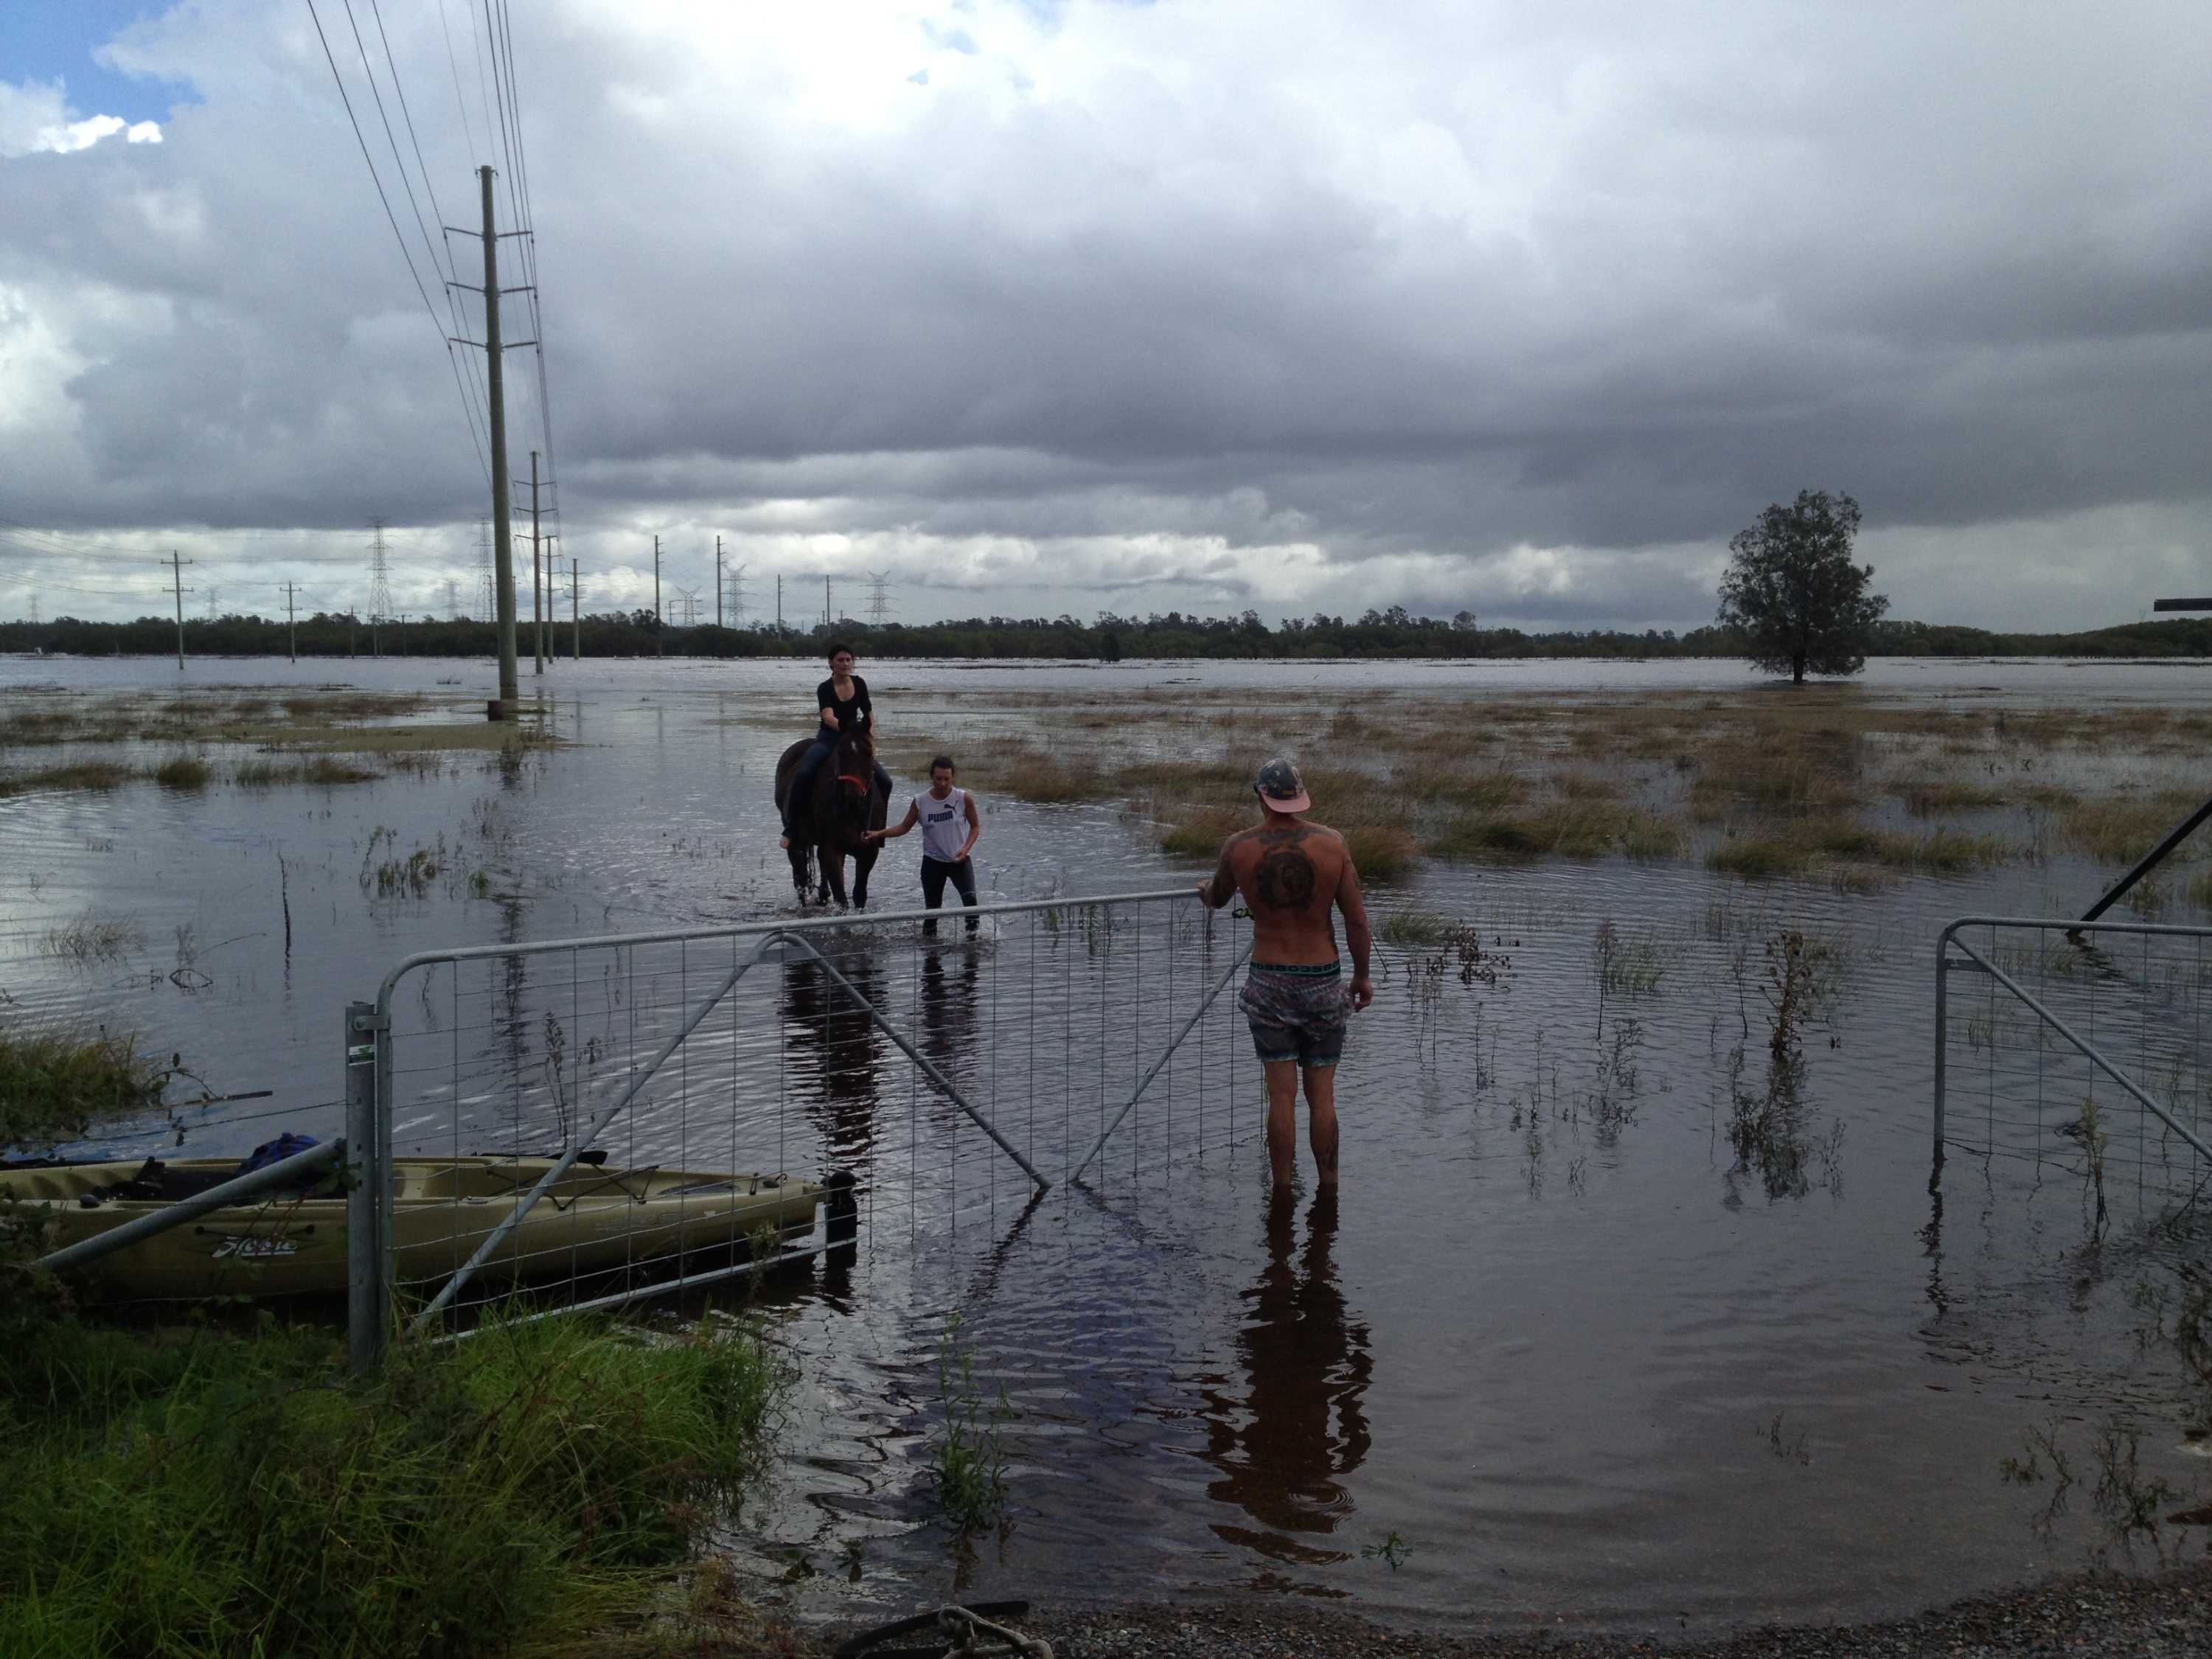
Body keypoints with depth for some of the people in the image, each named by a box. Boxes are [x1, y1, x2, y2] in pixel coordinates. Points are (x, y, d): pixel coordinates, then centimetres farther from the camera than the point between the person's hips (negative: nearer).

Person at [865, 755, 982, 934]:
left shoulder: (964, 799, -11)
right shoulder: (920, 803, -7)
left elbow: (975, 826, 0)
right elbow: (904, 827, 5)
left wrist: (966, 848, -15)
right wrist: (880, 834, -7)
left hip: (959, 860, -2)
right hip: (933, 861, 2)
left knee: (970, 898, -24)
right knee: (932, 908, 8)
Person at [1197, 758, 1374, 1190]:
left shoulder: (1238, 847, -7)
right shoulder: (1332, 844, -8)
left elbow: (1217, 899, 13)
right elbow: (1357, 919, -5)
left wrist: (1204, 890, 37)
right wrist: (1362, 976, 8)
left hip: (1268, 981, 0)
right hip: (1322, 981, 0)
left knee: (1282, 1095, 5)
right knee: (1322, 1096, 9)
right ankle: (1328, 1189, 16)